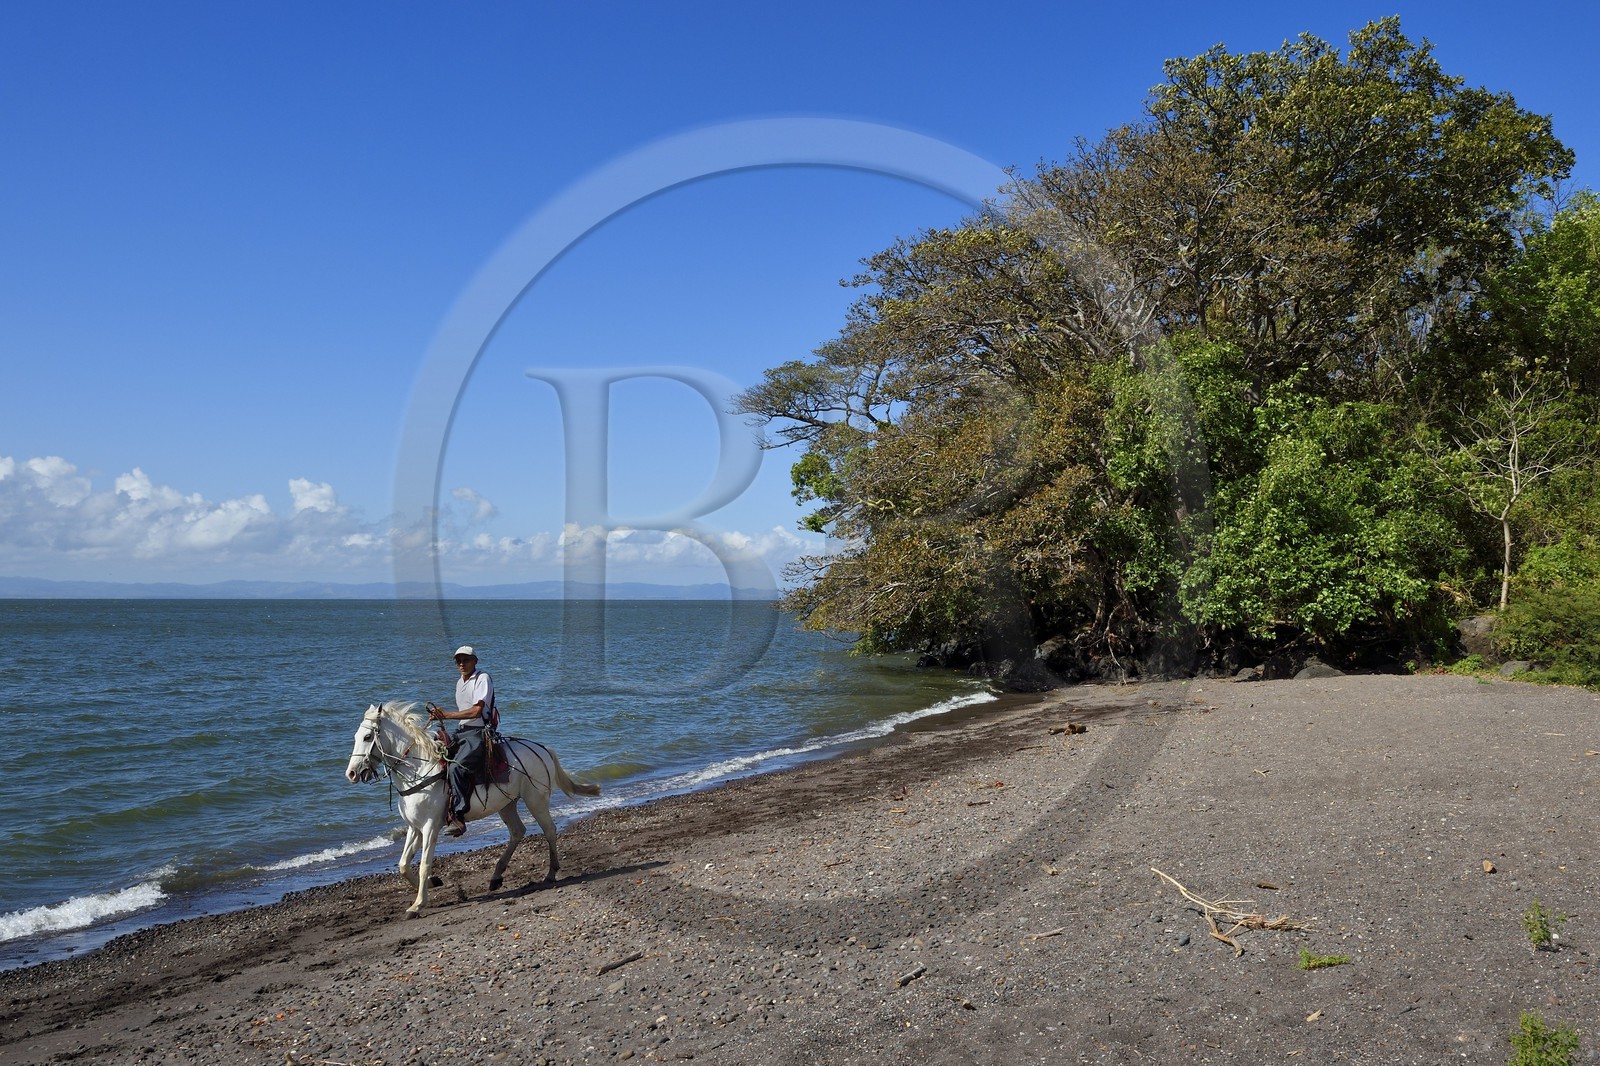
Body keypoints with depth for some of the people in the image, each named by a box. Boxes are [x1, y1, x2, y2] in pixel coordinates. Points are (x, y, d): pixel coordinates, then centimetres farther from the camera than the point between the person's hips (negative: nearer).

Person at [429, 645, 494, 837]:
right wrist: (440, 715, 9)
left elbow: (476, 711, -18)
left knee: (456, 767, -28)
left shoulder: (482, 679, -8)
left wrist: (447, 715, -16)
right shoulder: (460, 683, 19)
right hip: (461, 731, 10)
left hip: (478, 733, -10)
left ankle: (458, 817, -28)